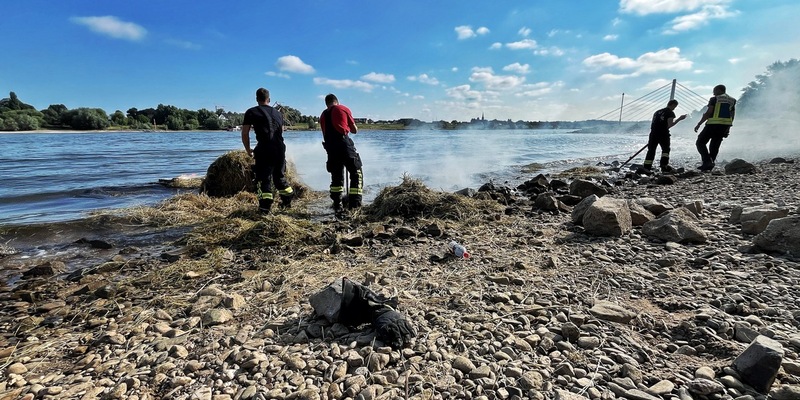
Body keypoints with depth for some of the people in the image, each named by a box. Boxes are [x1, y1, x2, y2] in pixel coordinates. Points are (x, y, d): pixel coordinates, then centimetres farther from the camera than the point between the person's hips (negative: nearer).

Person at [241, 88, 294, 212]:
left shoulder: (251, 112, 5)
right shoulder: (277, 113, 19)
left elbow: (244, 133, 2)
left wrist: (248, 150, 14)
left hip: (264, 150, -5)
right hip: (280, 149, 5)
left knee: (264, 178, 0)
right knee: (280, 176, 19)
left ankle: (265, 206, -5)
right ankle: (287, 201, 28)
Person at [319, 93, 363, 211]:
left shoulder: (323, 115, 20)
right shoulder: (344, 109, 8)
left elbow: (326, 133, 16)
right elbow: (355, 130, 11)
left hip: (330, 147, 5)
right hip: (344, 144, -5)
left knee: (336, 177, 16)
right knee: (357, 174, 1)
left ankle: (337, 206, 14)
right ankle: (355, 205, -8)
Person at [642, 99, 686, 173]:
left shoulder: (657, 112, 21)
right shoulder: (670, 112, 2)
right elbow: (669, 125, -9)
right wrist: (679, 119, -1)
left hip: (654, 133, 5)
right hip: (663, 134, -4)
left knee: (651, 150, 4)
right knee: (666, 149, 10)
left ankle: (646, 168, -4)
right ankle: (664, 166, -1)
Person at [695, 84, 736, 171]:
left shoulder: (714, 99, -3)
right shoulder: (732, 101, 19)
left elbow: (708, 113, -11)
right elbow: (732, 116, 18)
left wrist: (699, 124, -7)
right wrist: (728, 128, 23)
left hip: (713, 124, -7)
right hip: (725, 126, 7)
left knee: (700, 142, 0)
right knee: (714, 146, 12)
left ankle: (707, 161, -17)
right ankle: (709, 166, 10)